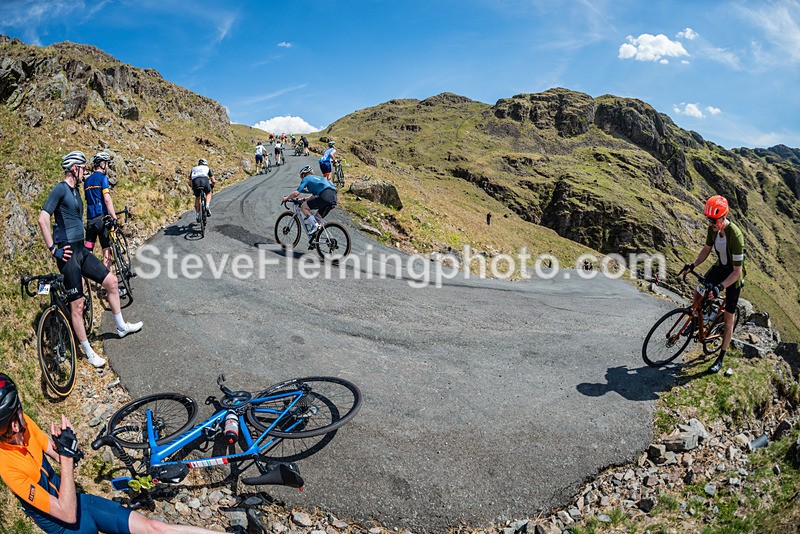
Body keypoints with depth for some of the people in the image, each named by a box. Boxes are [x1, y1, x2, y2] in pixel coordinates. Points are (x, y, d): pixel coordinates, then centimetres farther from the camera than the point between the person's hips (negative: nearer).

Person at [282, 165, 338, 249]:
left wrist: (286, 198, 20)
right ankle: (313, 242, 21)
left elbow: (296, 193, 4)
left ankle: (314, 226, -6)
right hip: (334, 198, 8)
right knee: (317, 218, 19)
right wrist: (305, 199, 48)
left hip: (325, 197, -8)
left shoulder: (306, 178, 11)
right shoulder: (317, 178, 35)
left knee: (304, 207, 6)